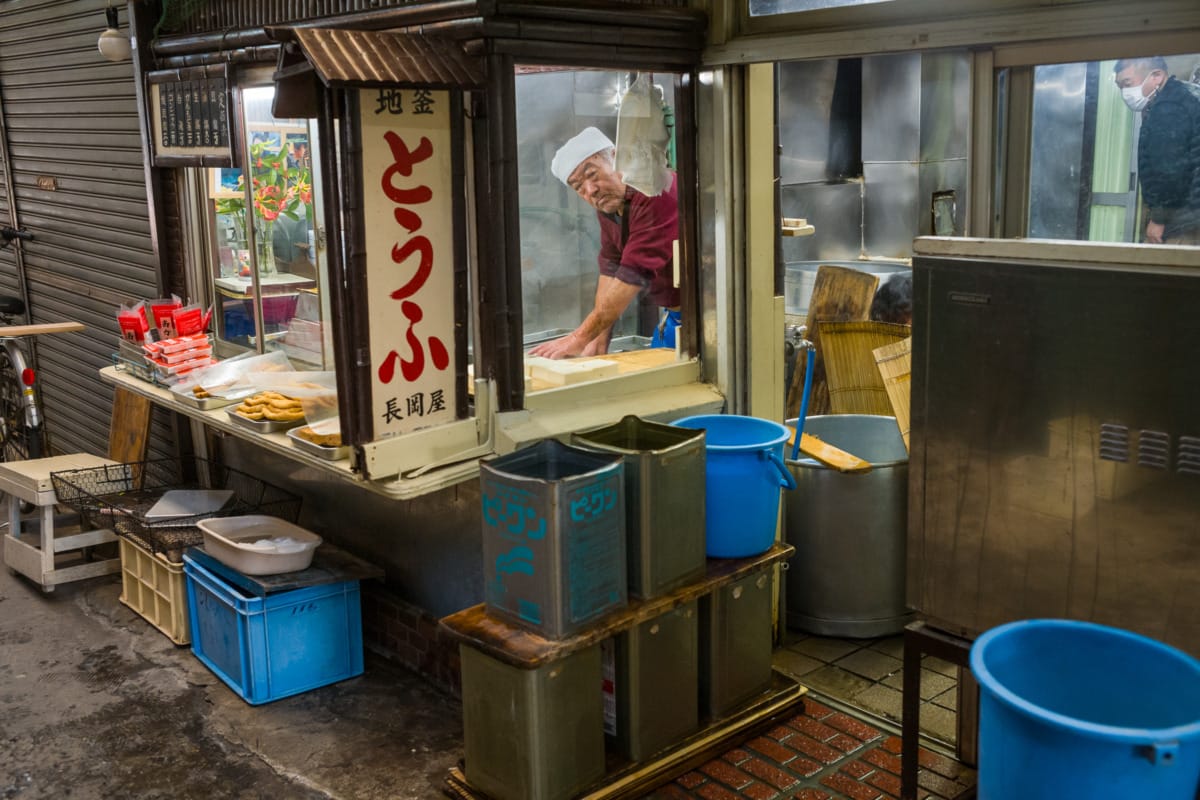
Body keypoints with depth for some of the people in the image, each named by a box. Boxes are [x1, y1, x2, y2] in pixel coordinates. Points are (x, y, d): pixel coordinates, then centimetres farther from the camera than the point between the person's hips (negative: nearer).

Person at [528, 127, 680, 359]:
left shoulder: (657, 194, -27)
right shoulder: (608, 203, 2)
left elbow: (634, 274, -30)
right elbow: (611, 269, 4)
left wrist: (580, 338, -27)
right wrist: (599, 340, -2)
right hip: (672, 315, 7)